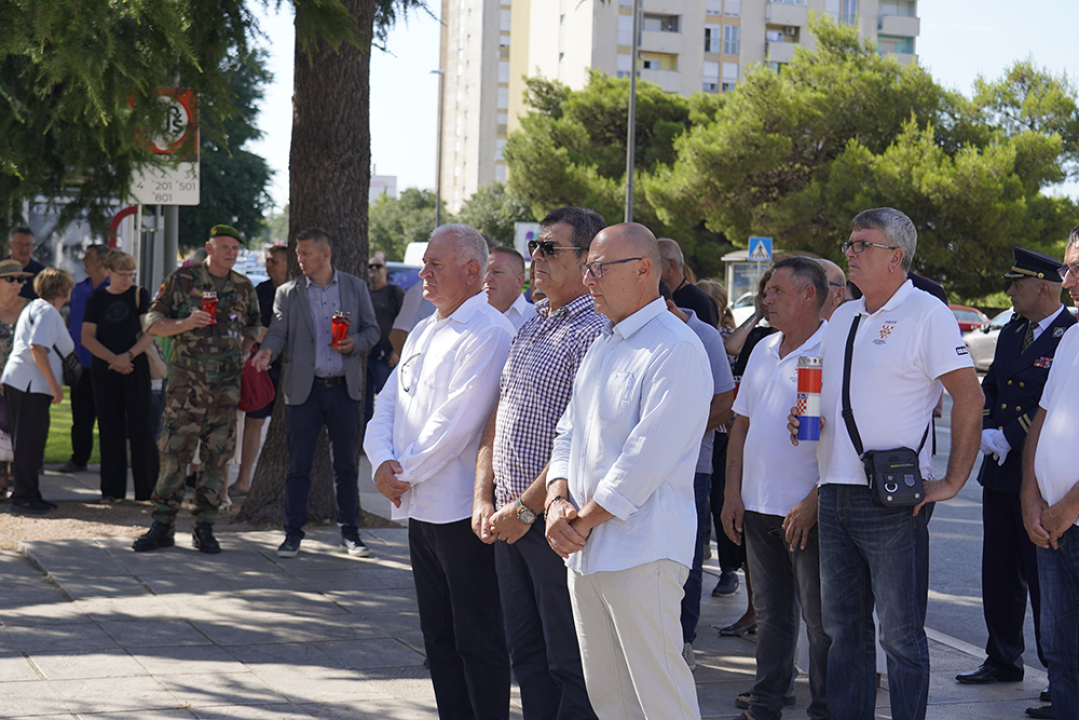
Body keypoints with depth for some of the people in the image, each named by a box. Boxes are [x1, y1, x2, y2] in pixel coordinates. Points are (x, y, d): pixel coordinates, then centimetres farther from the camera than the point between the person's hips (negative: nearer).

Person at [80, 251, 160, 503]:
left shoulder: (140, 295, 3)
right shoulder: (97, 298, 7)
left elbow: (150, 333, -3)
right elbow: (87, 337, 3)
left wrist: (128, 355, -14)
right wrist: (112, 359, -9)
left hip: (136, 368, -2)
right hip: (105, 370, 2)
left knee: (140, 426, -4)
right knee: (110, 428, 4)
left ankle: (147, 488, -1)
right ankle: (112, 488, 9)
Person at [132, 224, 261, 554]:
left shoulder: (244, 288, 11)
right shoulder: (182, 279, 0)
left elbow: (253, 326, 25)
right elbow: (153, 323, 0)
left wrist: (244, 350, 7)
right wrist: (185, 323, -17)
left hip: (227, 382, 3)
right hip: (187, 379, -3)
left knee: (217, 455, 3)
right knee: (174, 451, -5)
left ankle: (204, 527, 12)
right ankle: (163, 525, 2)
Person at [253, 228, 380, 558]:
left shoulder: (355, 287, 8)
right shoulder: (288, 293, 6)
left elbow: (372, 330, 10)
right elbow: (278, 330, -2)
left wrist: (355, 343, -11)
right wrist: (268, 350, -24)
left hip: (344, 388, 1)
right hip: (305, 389, -1)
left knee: (346, 464, 6)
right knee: (299, 465, 0)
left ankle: (350, 533, 16)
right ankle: (293, 534, 7)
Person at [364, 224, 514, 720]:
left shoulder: (488, 333, -14)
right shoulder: (423, 333, 16)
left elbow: (457, 422, -20)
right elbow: (387, 405, 15)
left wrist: (405, 471, -11)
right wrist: (383, 461, -3)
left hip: (463, 511, -9)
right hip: (421, 509, 9)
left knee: (478, 641, -2)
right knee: (438, 637, 15)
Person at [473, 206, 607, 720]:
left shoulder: (595, 331, -13)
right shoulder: (529, 327, 15)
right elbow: (498, 419, 17)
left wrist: (526, 508, -16)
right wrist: (484, 497, 8)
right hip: (509, 519, 9)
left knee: (569, 662, 0)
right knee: (527, 657, 14)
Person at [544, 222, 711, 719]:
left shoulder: (676, 351, -13)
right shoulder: (601, 347, 18)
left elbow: (647, 459, -19)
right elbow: (567, 434, 19)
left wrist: (587, 520, -12)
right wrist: (557, 501, 0)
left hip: (641, 552, -9)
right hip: (583, 550, 9)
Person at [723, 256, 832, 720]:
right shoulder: (763, 351, 12)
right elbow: (741, 424, 16)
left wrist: (814, 501, -19)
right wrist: (732, 494, 10)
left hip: (808, 511, -7)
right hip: (758, 507, 7)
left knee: (820, 618, 1)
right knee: (770, 612, 15)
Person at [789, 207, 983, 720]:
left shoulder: (926, 314, -7)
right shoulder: (843, 317, 16)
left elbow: (970, 398, -11)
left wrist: (952, 481, -12)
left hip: (894, 500, -7)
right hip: (835, 496, 7)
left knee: (901, 634, -2)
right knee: (843, 629, 13)